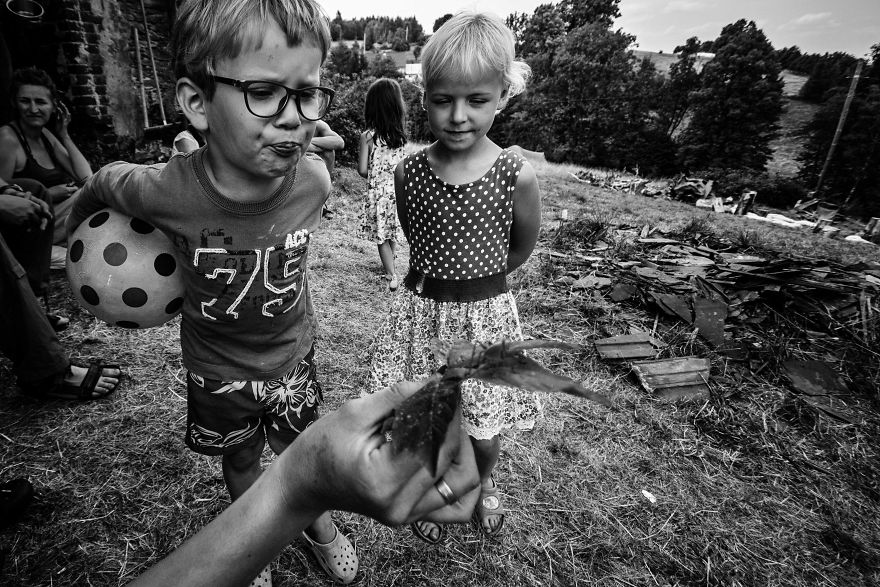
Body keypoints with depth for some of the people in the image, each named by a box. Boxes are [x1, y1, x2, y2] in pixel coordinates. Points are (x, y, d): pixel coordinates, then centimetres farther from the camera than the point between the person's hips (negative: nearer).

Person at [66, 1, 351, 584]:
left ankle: (318, 523, 53)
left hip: (293, 355, 1)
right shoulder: (166, 191, -29)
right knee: (242, 463, 24)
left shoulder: (313, 180, -25)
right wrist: (77, 219, 17)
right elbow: (108, 179, -4)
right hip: (217, 370, 0)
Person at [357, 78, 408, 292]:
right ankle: (390, 266, 38)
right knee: (393, 231, 20)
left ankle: (392, 275, 6)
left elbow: (362, 170, -12)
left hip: (378, 191, -3)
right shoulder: (401, 134, -4)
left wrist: (374, 175, 7)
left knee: (381, 236, 9)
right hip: (398, 189, 3)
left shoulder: (367, 136, -13)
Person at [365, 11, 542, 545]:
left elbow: (519, 251, 1)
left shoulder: (518, 176, -13)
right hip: (420, 311, 2)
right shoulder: (409, 172, -7)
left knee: (483, 434, 13)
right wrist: (438, 282, 9)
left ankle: (485, 485, 50)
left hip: (486, 315, -1)